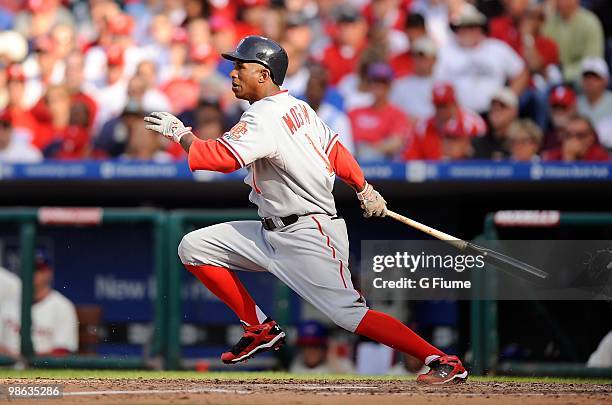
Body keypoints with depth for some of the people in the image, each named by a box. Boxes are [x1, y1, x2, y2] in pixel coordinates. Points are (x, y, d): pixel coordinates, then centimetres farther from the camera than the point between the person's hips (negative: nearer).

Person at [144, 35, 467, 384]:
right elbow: (333, 149, 16)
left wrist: (179, 132, -14)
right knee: (194, 247, 4)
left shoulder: (264, 118, -20)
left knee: (350, 314, -16)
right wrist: (365, 191, 24)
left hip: (308, 236, -10)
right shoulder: (297, 107, 9)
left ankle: (444, 361, -14)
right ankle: (261, 329, 10)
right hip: (272, 232, 10)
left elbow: (220, 157, -29)